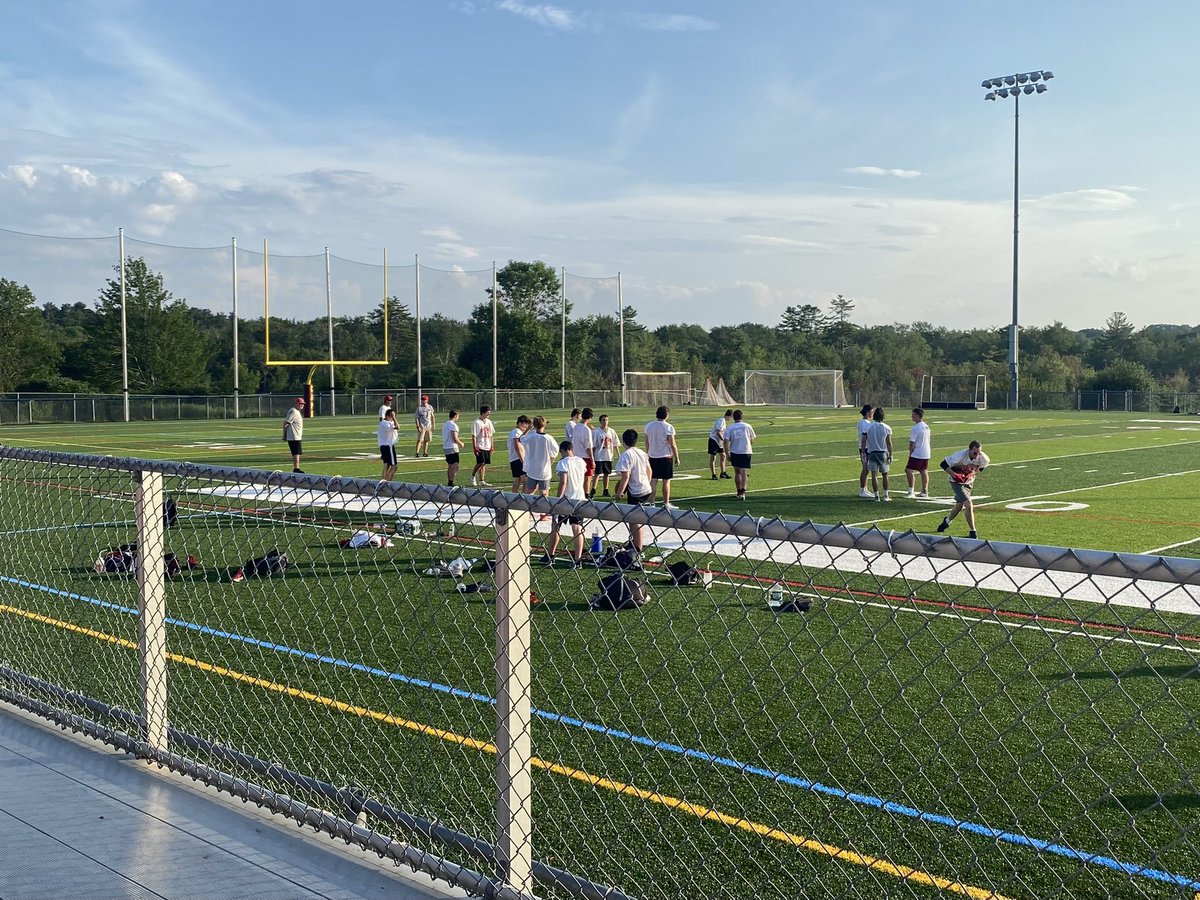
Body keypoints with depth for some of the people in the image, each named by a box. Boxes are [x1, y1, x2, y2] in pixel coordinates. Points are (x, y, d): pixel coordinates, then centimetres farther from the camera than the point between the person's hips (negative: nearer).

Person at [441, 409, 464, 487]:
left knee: (450, 466, 17)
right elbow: (454, 439, -19)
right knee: (455, 467, -9)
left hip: (445, 448, 9)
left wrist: (458, 439, 23)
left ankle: (449, 483, 22)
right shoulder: (453, 425, -15)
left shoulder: (445, 424, 14)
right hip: (452, 448, -9)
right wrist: (461, 444, -3)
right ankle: (450, 483, -14)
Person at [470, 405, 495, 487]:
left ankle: (482, 481, 11)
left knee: (484, 464, 7)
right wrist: (474, 448, -15)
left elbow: (491, 434, 18)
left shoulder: (489, 422, 11)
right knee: (480, 463, -12)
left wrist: (491, 446, 13)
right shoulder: (477, 423, -10)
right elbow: (474, 436, -11)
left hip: (487, 447, 7)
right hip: (480, 447, -7)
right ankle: (473, 475, 10)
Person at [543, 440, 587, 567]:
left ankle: (549, 556, 18)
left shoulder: (563, 463, -12)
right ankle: (577, 560, -3)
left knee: (555, 526, 11)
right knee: (577, 529, 2)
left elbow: (563, 482, -20)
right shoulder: (581, 461, 7)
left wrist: (559, 498, -18)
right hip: (580, 498, 5)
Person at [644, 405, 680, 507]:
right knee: (666, 482, 2)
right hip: (666, 457, -4)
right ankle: (666, 504, 5)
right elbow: (672, 444, -11)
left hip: (652, 457, 4)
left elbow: (647, 442, 9)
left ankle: (651, 503, 11)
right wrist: (677, 457, -2)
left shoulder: (648, 426, 2)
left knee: (653, 480, 9)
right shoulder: (668, 427, -12)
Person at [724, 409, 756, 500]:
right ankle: (742, 491, -20)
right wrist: (751, 448, 27)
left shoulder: (729, 428, -1)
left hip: (734, 452, 1)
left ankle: (739, 492, 20)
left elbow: (726, 441, -8)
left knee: (737, 472, 14)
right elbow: (752, 440, 8)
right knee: (744, 472, -4)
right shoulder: (747, 426, 2)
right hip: (746, 452, -1)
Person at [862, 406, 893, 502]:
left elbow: (863, 441, -2)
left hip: (871, 453, 0)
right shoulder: (886, 428, -5)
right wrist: (890, 455, 2)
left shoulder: (868, 427, -3)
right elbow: (889, 443, -4)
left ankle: (876, 496, 0)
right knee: (885, 475, 13)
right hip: (883, 453, 0)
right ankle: (885, 495, 14)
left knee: (874, 475, 1)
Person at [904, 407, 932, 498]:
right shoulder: (926, 427, 12)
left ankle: (911, 491, -9)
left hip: (917, 454, -9)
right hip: (926, 454, 9)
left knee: (908, 470, -6)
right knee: (924, 472, 13)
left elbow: (912, 443, -14)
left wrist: (910, 454, -4)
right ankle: (925, 492, 17)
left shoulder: (915, 428, -16)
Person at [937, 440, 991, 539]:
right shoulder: (961, 456, -31)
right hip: (957, 482, -6)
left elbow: (982, 466, 4)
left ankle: (947, 521, 47)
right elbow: (944, 464, -24)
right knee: (969, 505, -18)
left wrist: (972, 474, -14)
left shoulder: (982, 457, -18)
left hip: (968, 482, 6)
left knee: (959, 506, 18)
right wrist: (955, 475, -31)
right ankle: (972, 532, -7)